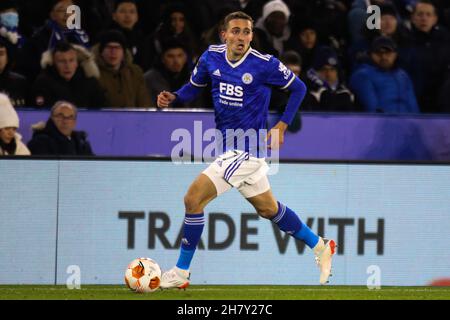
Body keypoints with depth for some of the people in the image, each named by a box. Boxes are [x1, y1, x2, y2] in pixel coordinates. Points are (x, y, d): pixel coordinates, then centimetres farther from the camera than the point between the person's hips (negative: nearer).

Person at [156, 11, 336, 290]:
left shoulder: (265, 65, -15)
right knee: (268, 209, 21)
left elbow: (299, 88, -2)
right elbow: (195, 86, 15)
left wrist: (281, 126, -8)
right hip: (230, 147, 7)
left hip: (246, 149, -7)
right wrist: (173, 97, -6)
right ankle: (320, 247, 38)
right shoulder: (211, 58, 0)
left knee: (193, 199, -12)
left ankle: (181, 274, -1)